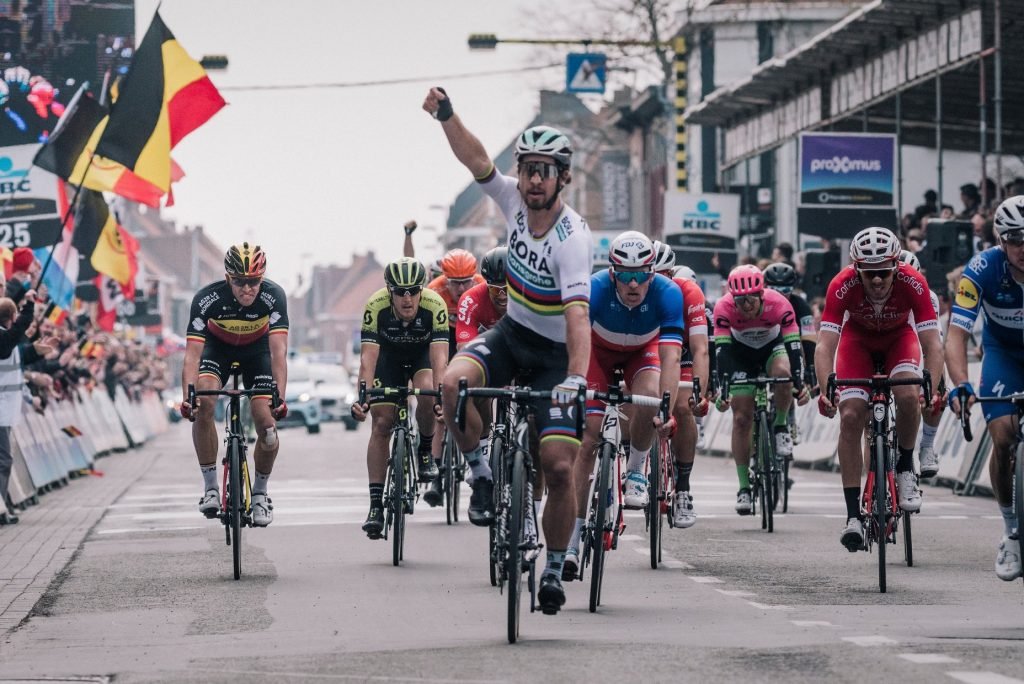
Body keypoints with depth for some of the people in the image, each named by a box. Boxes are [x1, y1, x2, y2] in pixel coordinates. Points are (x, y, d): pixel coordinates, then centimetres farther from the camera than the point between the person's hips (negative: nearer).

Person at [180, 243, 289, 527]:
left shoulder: (273, 296, -32)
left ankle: (260, 493, 14)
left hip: (257, 348, 1)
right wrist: (187, 397, -50)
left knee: (266, 424, -12)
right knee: (203, 403, -28)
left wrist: (280, 397, -51)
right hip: (218, 346, 0)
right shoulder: (207, 299, -33)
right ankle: (210, 487, -15)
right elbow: (192, 354, -35)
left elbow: (278, 351, -38)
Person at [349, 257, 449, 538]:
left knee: (427, 396, -31)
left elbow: (440, 356, -40)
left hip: (422, 353, -1)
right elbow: (367, 356, -36)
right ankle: (375, 504, -5)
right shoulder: (376, 306, -33)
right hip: (389, 354, 1)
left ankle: (425, 450, 0)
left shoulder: (435, 305, -34)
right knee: (381, 423, -10)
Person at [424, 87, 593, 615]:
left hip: (555, 353, -4)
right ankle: (482, 475, -7)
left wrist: (577, 378, -50)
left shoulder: (572, 239, -26)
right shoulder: (516, 200, -9)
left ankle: (555, 568, 8)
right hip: (510, 333, 4)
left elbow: (577, 314, -37)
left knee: (559, 467, -12)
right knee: (454, 381, -29)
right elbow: (475, 160, -16)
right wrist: (446, 114, -34)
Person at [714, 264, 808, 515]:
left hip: (773, 347, 0)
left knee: (783, 373, -35)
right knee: (741, 418, -8)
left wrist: (799, 384, -47)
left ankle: (781, 427, -9)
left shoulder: (779, 305, -33)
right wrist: (723, 390, -47)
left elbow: (793, 346, -34)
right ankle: (744, 487, -1)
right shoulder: (724, 308, -31)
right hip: (741, 352, 0)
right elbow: (722, 351, -35)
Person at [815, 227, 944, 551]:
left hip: (899, 338, 0)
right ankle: (853, 515, -11)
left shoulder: (913, 283, -34)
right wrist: (826, 390, -53)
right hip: (858, 339, 0)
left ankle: (906, 470, -2)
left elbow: (932, 344, -35)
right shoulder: (842, 285, -34)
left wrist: (933, 390, -50)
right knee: (850, 417, -16)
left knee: (908, 395, -29)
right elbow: (825, 345, -37)